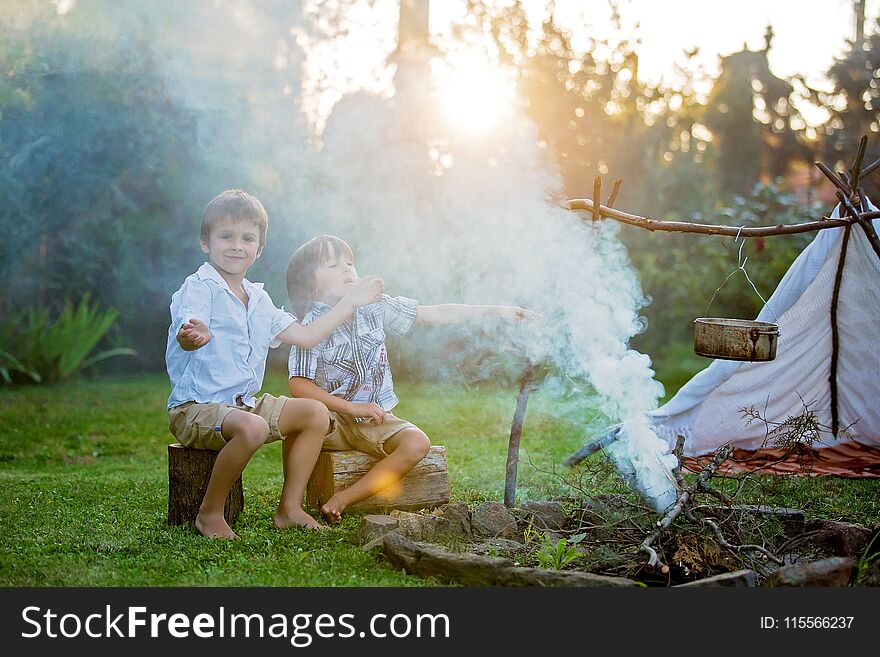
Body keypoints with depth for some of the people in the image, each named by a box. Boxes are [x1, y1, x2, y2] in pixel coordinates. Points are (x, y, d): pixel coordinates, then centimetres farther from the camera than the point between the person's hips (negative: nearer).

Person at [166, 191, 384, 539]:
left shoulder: (258, 299, 14)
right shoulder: (198, 288, -10)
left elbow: (305, 336, 20)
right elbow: (187, 335, -29)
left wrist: (349, 302, 21)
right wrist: (195, 336, -55)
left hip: (244, 403, 9)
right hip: (195, 408, -8)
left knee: (315, 413, 3)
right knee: (251, 427, -36)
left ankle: (289, 507, 5)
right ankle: (210, 513, -17)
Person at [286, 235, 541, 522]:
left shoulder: (374, 306, 4)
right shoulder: (312, 326, -8)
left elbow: (435, 314, 6)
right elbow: (299, 385, -15)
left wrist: (495, 311, 1)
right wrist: (352, 408, -23)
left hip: (376, 420, 4)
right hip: (333, 419, -4)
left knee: (417, 443, -25)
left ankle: (343, 499, -20)